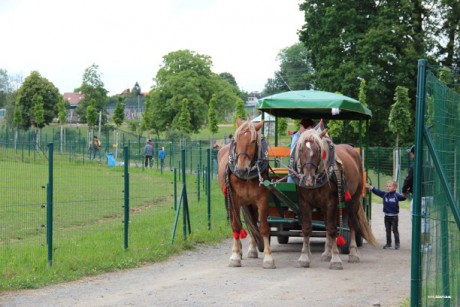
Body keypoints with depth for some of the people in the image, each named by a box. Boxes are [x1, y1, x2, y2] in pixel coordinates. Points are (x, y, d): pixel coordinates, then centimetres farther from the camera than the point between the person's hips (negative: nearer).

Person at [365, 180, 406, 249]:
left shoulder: (396, 195, -10)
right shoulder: (384, 194, 4)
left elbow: (402, 197, -24)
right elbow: (377, 192, 4)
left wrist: (404, 196, -46)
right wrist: (370, 187, -2)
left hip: (394, 216, -5)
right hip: (387, 216, 5)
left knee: (395, 230, 2)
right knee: (388, 230, 11)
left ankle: (397, 244, 11)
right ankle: (388, 244, 20)